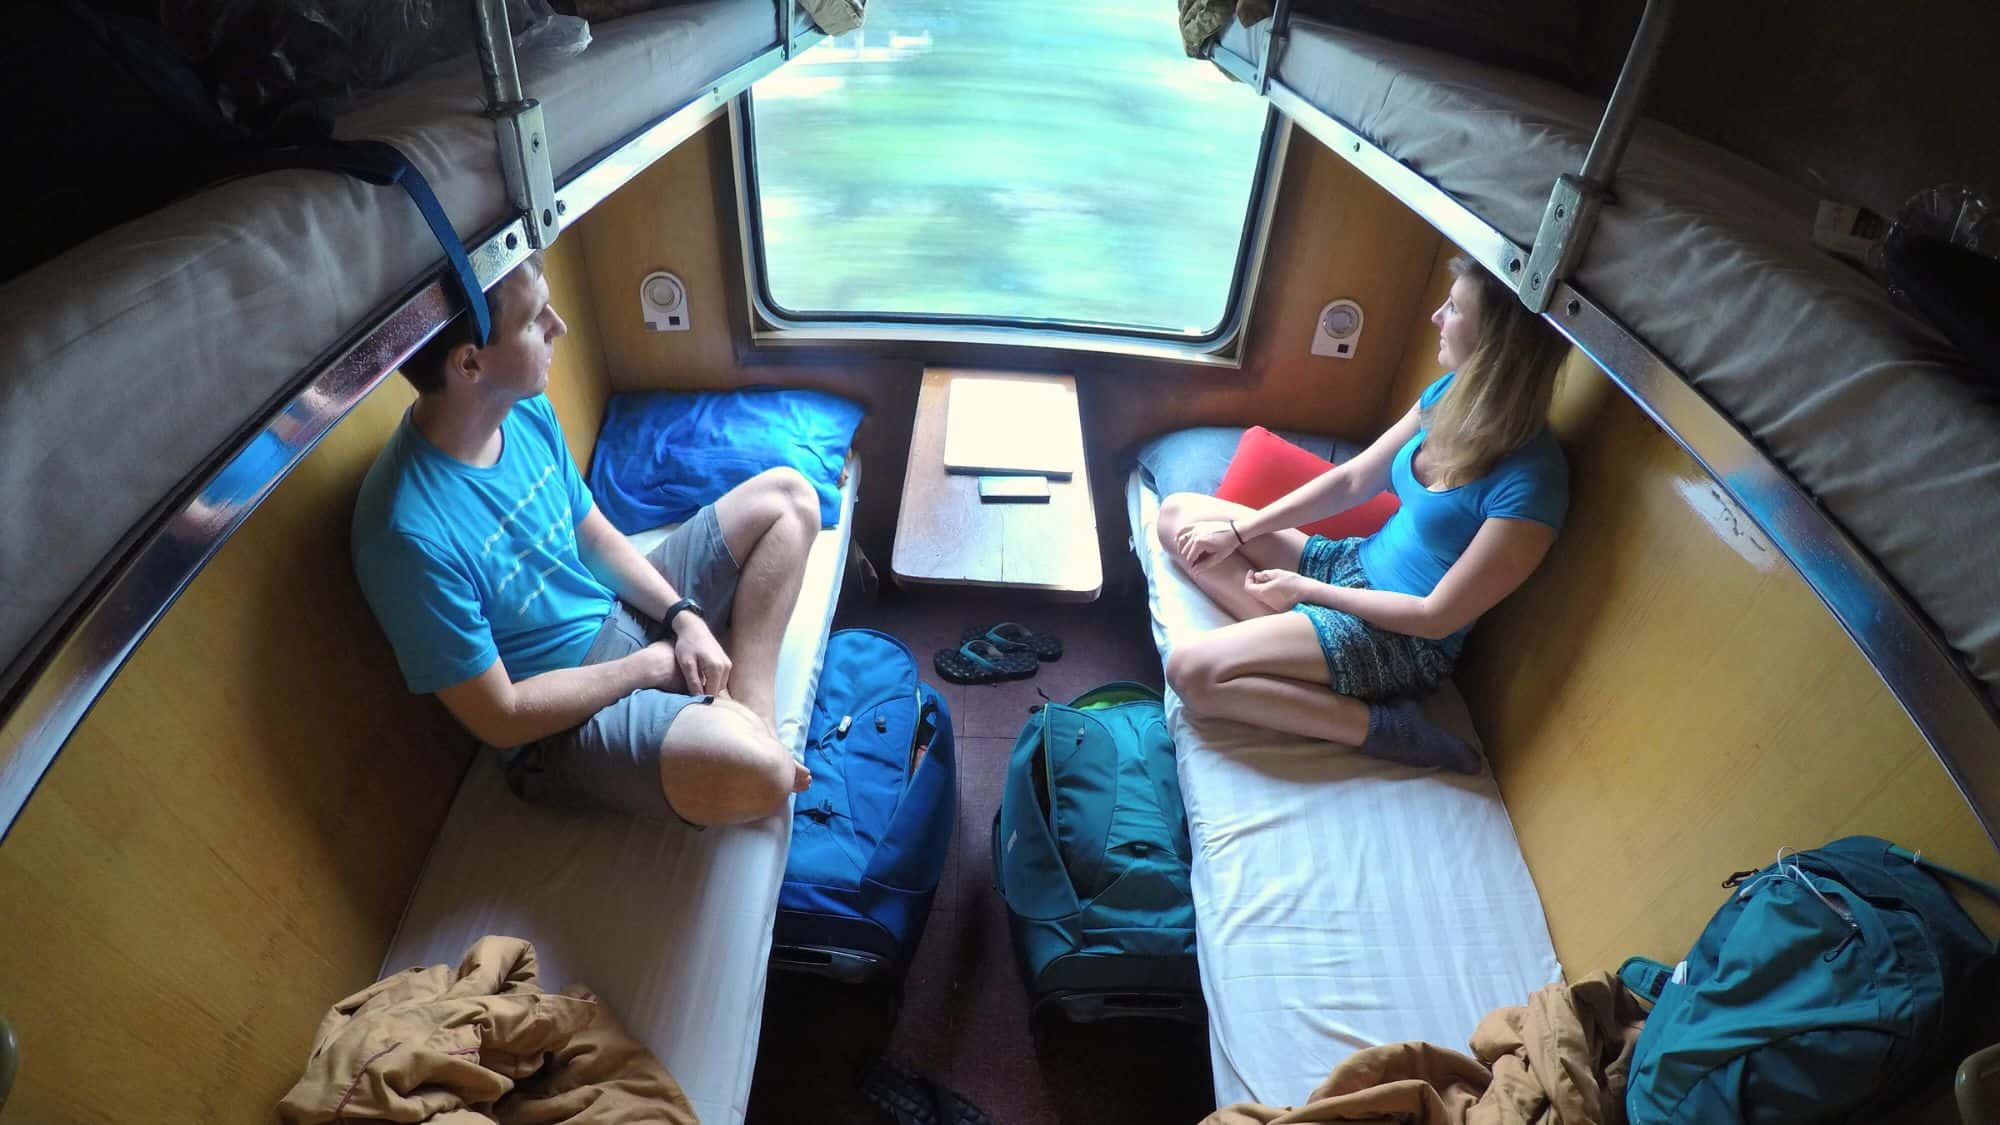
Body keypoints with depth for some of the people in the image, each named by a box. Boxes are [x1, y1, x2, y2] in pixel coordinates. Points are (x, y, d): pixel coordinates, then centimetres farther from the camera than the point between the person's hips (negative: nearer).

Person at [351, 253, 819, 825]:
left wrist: (683, 616, -7)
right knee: (756, 771, -37)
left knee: (786, 496, 6)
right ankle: (749, 731, 3)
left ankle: (751, 711, -6)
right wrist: (650, 665, -13)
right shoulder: (410, 535, -29)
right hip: (558, 719, -8)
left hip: (620, 612, 9)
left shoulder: (528, 411, -6)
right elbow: (500, 718, -22)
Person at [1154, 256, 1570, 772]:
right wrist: (1238, 531, -2)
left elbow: (1437, 617, -22)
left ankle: (1382, 725, -12)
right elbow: (1353, 479, 4)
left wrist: (1307, 589, -13)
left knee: (1192, 673, -24)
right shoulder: (1452, 395, -4)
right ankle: (1289, 637, -10)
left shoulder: (1527, 486, -27)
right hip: (1356, 565, 8)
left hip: (1403, 639, -8)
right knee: (1178, 513, 2)